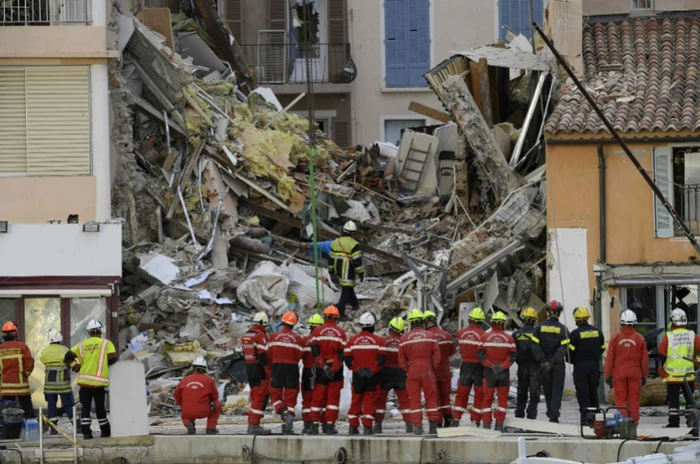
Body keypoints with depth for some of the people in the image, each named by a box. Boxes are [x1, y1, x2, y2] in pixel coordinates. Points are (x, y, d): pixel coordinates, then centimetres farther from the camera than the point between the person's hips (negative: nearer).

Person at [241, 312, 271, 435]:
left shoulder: (247, 335, 14)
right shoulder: (260, 335, -14)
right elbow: (263, 355, -19)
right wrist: (269, 372, -17)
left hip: (249, 368, 9)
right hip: (259, 369, -9)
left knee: (255, 397, 16)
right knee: (261, 397, -8)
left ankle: (251, 424, 18)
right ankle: (255, 425, -12)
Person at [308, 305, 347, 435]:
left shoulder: (317, 331, 1)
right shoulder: (340, 332, 0)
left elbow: (315, 352, -9)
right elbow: (341, 354, -8)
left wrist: (323, 367, -13)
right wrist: (334, 370, -11)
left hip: (321, 369, 1)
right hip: (336, 369, -1)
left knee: (318, 397, 7)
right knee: (333, 398, 3)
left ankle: (314, 424, 4)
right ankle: (329, 425, -2)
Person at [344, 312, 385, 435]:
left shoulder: (352, 340, 4)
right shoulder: (378, 340, -3)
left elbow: (347, 358, -3)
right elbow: (381, 358, -10)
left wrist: (356, 369, -4)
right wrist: (373, 369, -5)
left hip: (357, 375, 2)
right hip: (372, 376, -2)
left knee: (356, 400, 10)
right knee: (369, 400, 0)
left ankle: (353, 426, 9)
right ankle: (367, 426, -5)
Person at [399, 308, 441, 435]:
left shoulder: (404, 338, 1)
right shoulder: (430, 336, 0)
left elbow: (401, 359, 1)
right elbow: (436, 355, -2)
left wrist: (408, 370, 12)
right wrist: (432, 367, 9)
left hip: (412, 371, 0)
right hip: (427, 370, 0)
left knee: (415, 399, 4)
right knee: (431, 398, 6)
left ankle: (417, 426, -3)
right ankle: (433, 426, 3)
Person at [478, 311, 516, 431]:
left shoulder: (485, 337, -1)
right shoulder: (509, 338, -1)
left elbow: (481, 355, -7)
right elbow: (512, 356, -5)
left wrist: (491, 365, -9)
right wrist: (502, 366, -9)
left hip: (489, 372, 0)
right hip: (504, 372, 0)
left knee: (487, 398, 7)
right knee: (502, 399, 8)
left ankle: (486, 424, 3)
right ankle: (499, 424, 4)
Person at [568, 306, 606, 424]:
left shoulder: (575, 334, -12)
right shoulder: (597, 332, 4)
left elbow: (570, 351, -10)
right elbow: (602, 348, 10)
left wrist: (572, 361, 10)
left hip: (580, 367, -5)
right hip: (595, 366, 5)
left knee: (582, 393, -1)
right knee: (593, 392, 14)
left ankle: (586, 416, -7)